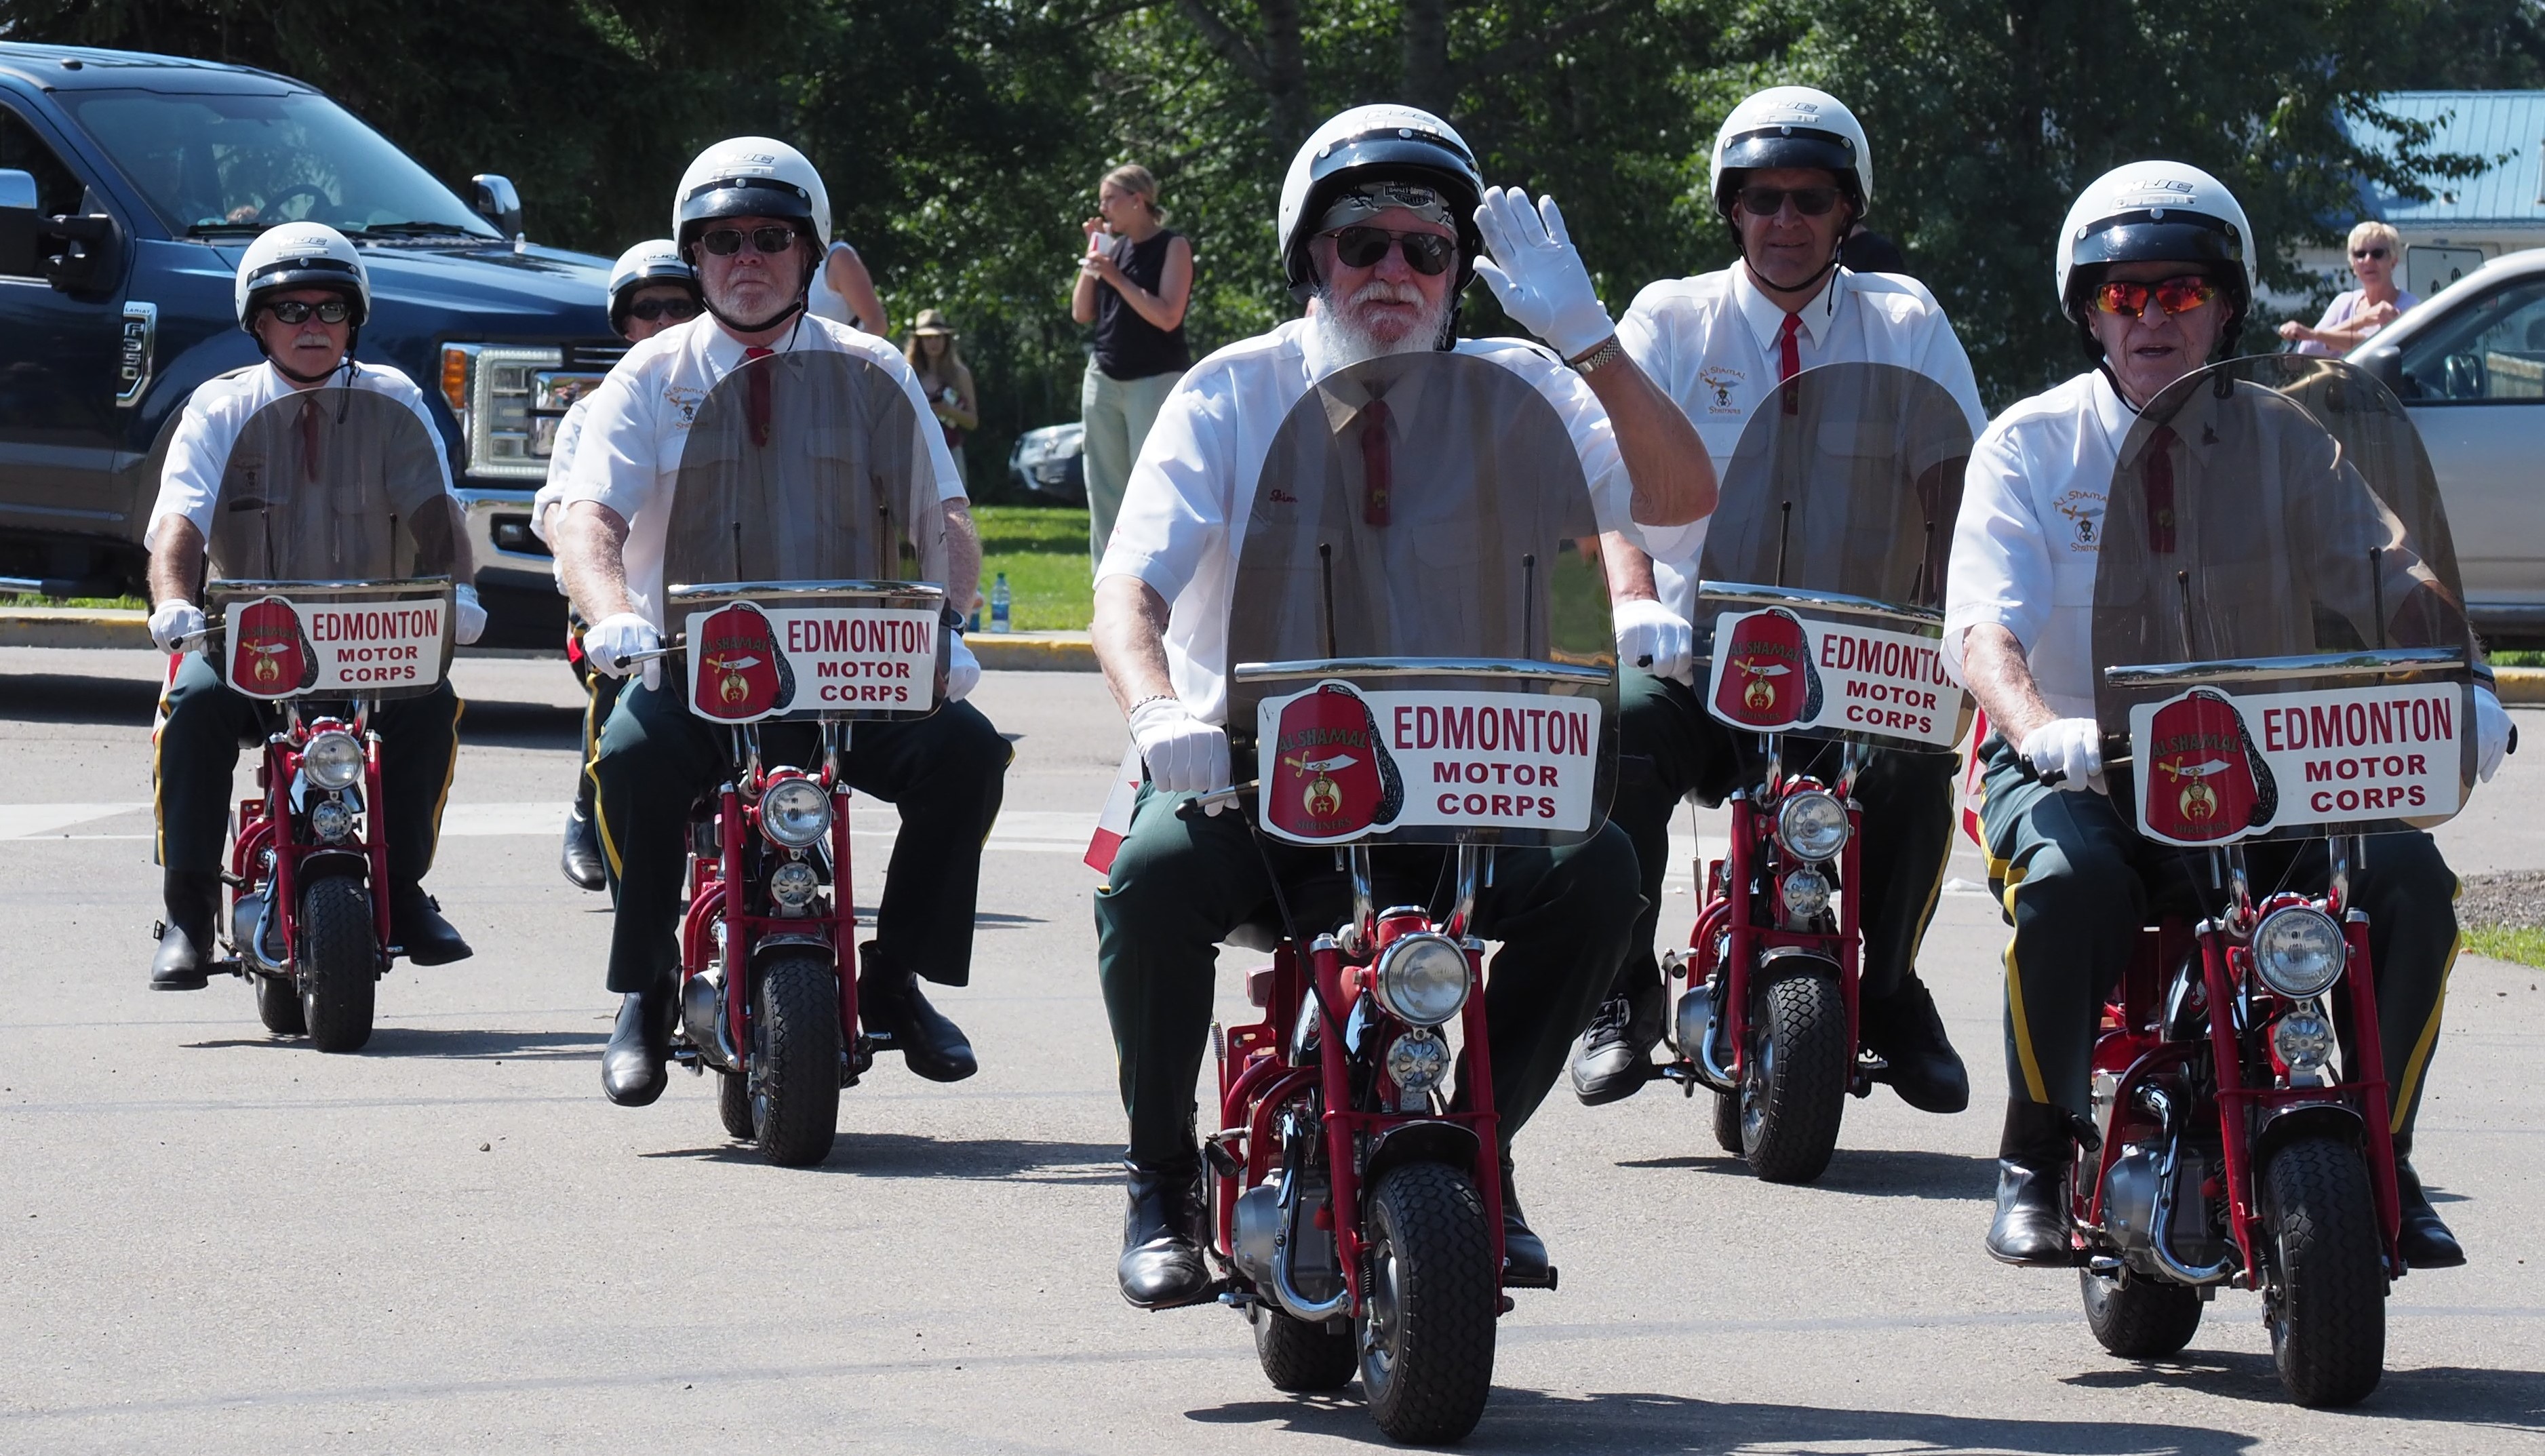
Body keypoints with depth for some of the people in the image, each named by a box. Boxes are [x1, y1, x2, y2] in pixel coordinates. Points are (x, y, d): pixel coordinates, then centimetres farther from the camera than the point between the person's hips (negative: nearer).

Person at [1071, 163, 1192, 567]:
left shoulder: (1173, 247, -6)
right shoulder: (1112, 246, 13)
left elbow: (1167, 317, -16)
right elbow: (1082, 313, 12)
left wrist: (1116, 277, -17)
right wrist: (1092, 256, 3)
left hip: (1156, 379, -7)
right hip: (1104, 379, 7)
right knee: (1105, 492, 6)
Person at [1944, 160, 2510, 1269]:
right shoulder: (2031, 446, 3)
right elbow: (1983, 626, -11)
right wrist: (2038, 727, -33)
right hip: (2076, 763, -2)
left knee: (2409, 878, -24)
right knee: (2068, 879, -35)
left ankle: (2379, 1155, -7)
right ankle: (2036, 1158, -14)